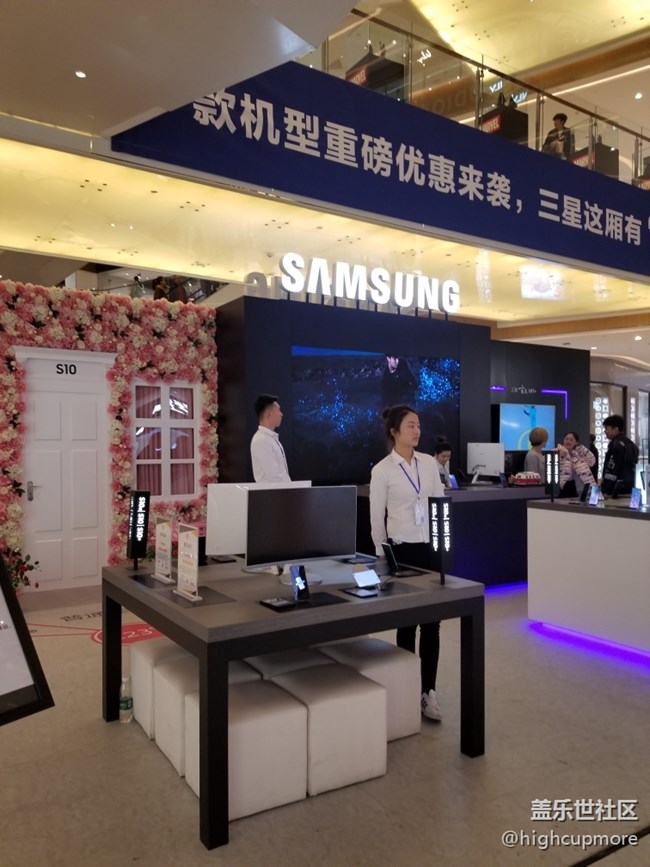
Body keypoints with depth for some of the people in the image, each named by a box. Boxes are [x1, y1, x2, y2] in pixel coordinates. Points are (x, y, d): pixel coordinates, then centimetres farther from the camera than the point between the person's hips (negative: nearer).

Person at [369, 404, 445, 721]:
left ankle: (428, 690, 13)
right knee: (406, 622, 8)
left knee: (432, 621, 3)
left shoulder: (430, 463, 5)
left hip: (432, 548, 4)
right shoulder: (382, 470, -8)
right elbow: (377, 520, -4)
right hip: (402, 550, -4)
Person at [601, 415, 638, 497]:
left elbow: (612, 470, -19)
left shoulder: (617, 444, -13)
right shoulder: (631, 444, 18)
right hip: (628, 489, 10)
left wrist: (606, 491, -19)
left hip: (617, 491, -10)